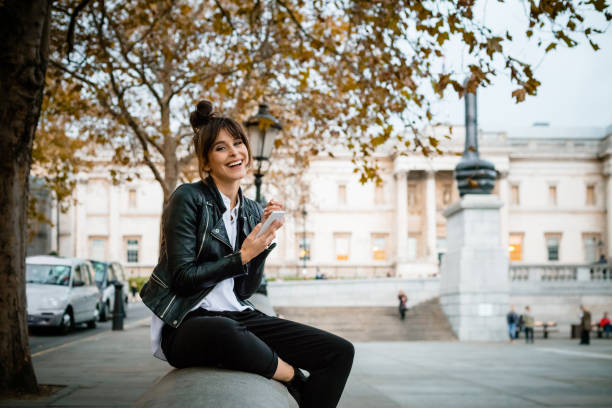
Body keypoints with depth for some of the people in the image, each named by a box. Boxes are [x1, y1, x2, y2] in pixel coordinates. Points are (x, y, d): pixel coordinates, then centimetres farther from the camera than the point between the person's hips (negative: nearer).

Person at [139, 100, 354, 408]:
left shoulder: (252, 211, 14)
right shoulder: (188, 198, -5)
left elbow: (245, 291, 10)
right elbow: (182, 279, -12)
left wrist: (265, 241, -2)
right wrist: (243, 255, -11)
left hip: (236, 318, 6)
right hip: (186, 323, -6)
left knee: (340, 352, -10)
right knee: (224, 332, -43)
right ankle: (293, 378, -13)